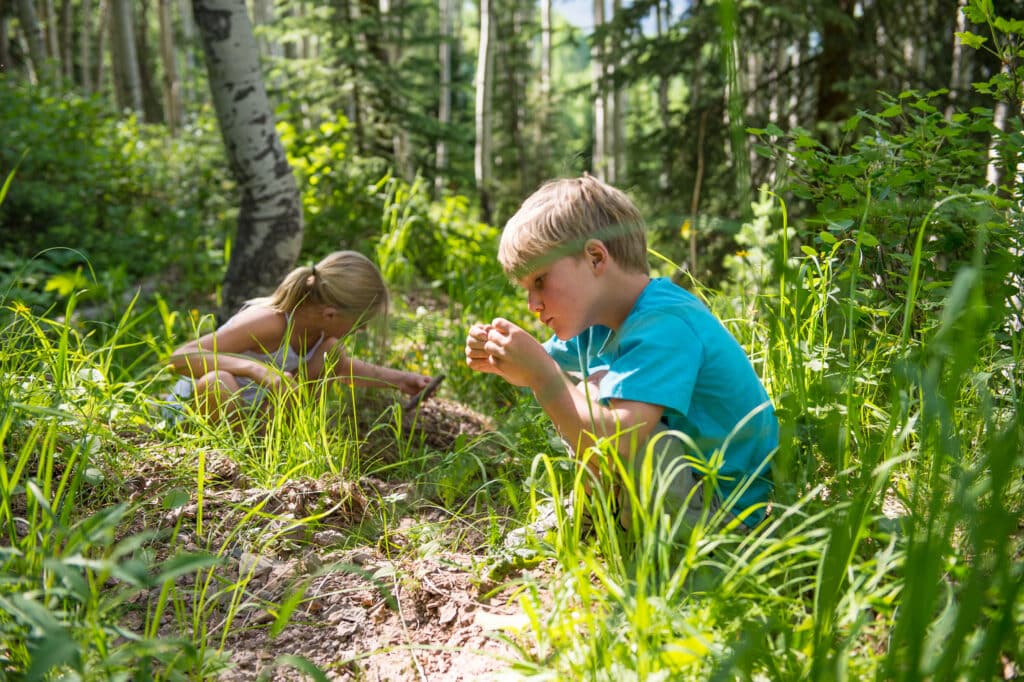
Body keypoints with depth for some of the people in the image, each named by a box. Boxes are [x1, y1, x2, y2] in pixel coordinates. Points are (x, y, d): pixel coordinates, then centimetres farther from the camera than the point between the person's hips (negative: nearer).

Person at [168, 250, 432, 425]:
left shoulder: (324, 324, -10)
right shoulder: (269, 322, -34)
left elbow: (343, 368, 15)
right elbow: (179, 358, -39)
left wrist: (398, 379, 5)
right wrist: (256, 368, -52)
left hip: (253, 405, 7)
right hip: (194, 407, -7)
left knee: (331, 353, -6)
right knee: (219, 383, -42)